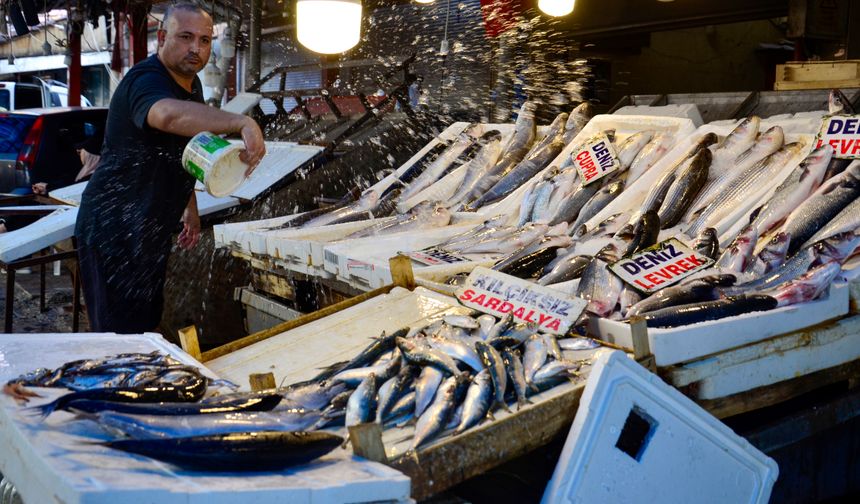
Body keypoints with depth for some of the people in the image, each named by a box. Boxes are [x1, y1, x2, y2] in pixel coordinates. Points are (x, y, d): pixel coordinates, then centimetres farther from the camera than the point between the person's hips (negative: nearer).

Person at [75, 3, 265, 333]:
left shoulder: (192, 84, 9)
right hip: (113, 229, -9)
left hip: (152, 230, 9)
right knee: (120, 333, -6)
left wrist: (190, 209, 24)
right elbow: (169, 115, -48)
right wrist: (243, 123, -61)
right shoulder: (145, 81, -22)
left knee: (147, 322, 18)